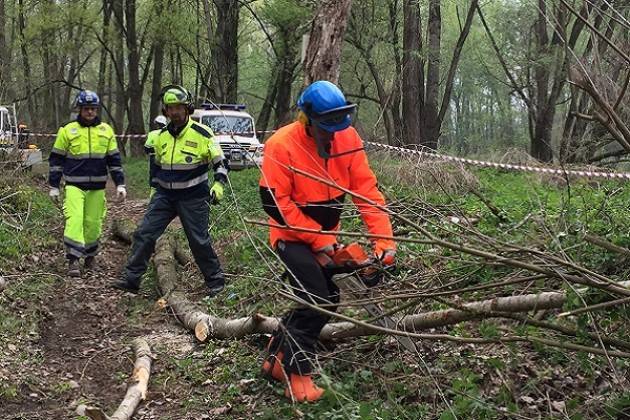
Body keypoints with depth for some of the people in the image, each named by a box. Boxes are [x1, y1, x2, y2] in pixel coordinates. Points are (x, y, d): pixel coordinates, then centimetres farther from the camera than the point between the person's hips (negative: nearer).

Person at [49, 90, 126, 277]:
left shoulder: (106, 131, 6)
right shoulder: (67, 130, 0)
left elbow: (114, 159, 10)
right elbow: (56, 160, 5)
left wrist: (120, 184, 3)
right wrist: (53, 186, 3)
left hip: (97, 187, 2)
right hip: (74, 186, -2)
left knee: (93, 223, 7)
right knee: (74, 220, -15)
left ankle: (90, 255, 27)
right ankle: (73, 260, -13)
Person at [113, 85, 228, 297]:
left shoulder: (202, 134, -8)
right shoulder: (162, 136, 8)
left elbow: (220, 162, -4)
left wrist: (218, 184, -17)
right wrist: (156, 188, 25)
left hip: (193, 198, -5)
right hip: (164, 196, 5)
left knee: (200, 241, 0)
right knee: (144, 234, -3)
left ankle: (215, 281, 16)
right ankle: (131, 279, 3)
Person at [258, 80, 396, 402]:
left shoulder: (347, 138, -13)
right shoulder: (281, 146, -26)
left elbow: (365, 188, -15)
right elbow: (274, 202, -24)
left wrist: (384, 239, -24)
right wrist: (319, 240, -22)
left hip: (326, 235, 6)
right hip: (293, 237, -6)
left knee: (328, 300, 10)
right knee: (316, 301, -16)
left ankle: (278, 358, 25)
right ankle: (297, 375, -1)